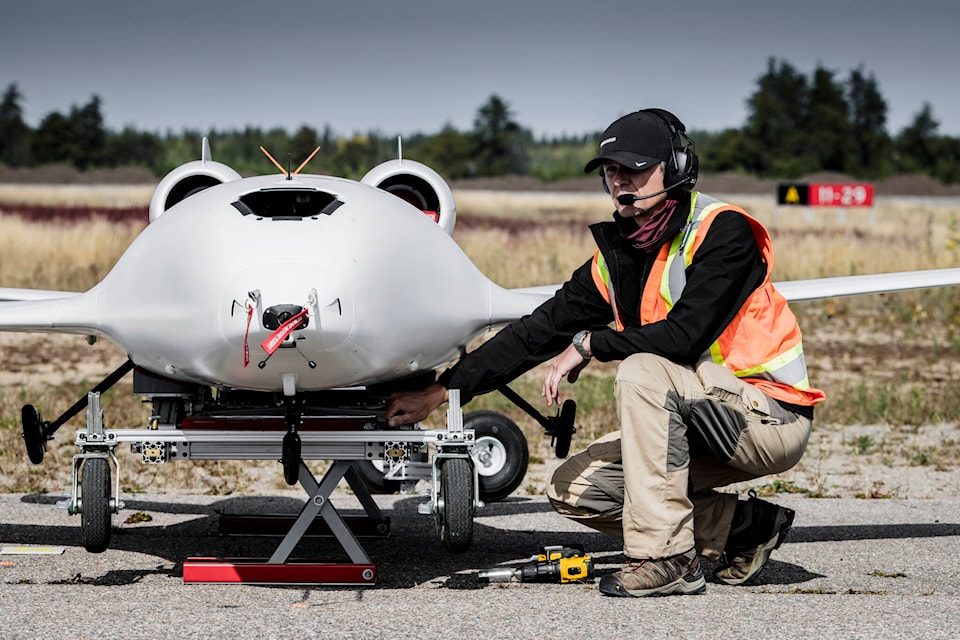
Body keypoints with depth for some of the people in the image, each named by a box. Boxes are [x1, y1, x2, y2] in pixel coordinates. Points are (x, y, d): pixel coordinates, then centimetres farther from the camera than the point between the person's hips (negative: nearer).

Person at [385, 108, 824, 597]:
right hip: (701, 426, 8)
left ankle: (666, 557, -25)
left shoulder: (723, 232, -16)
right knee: (571, 490, 2)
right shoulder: (616, 254, 6)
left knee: (642, 370, -30)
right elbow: (542, 329, 6)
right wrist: (441, 392, 0)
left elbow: (686, 336, -28)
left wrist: (589, 344, -16)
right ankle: (744, 528, 5)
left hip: (773, 415, -8)